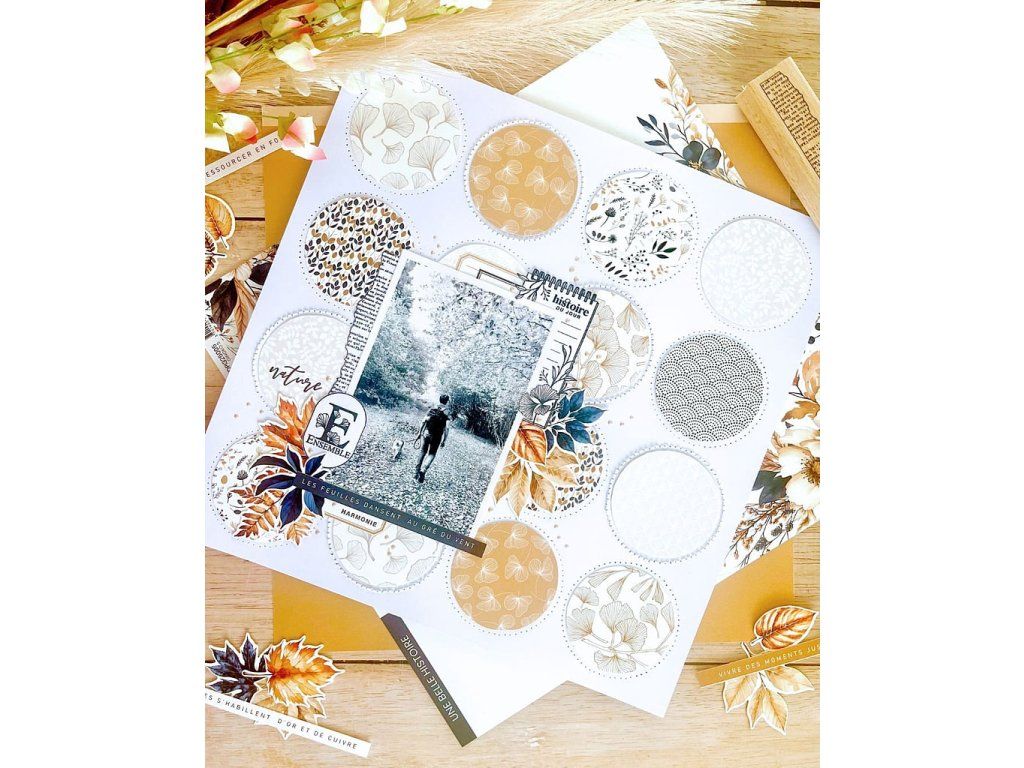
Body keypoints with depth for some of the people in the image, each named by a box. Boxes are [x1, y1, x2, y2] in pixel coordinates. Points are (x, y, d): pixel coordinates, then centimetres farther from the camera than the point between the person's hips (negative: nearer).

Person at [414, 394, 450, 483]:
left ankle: (418, 470, 18)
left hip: (426, 433, 2)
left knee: (423, 451, 18)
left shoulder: (432, 409, 2)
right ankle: (423, 470, -14)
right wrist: (444, 441, -3)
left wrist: (419, 433, 5)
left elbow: (424, 422, -1)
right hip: (436, 437, -2)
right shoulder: (446, 413, -5)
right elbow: (446, 428, -10)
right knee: (431, 454, 8)